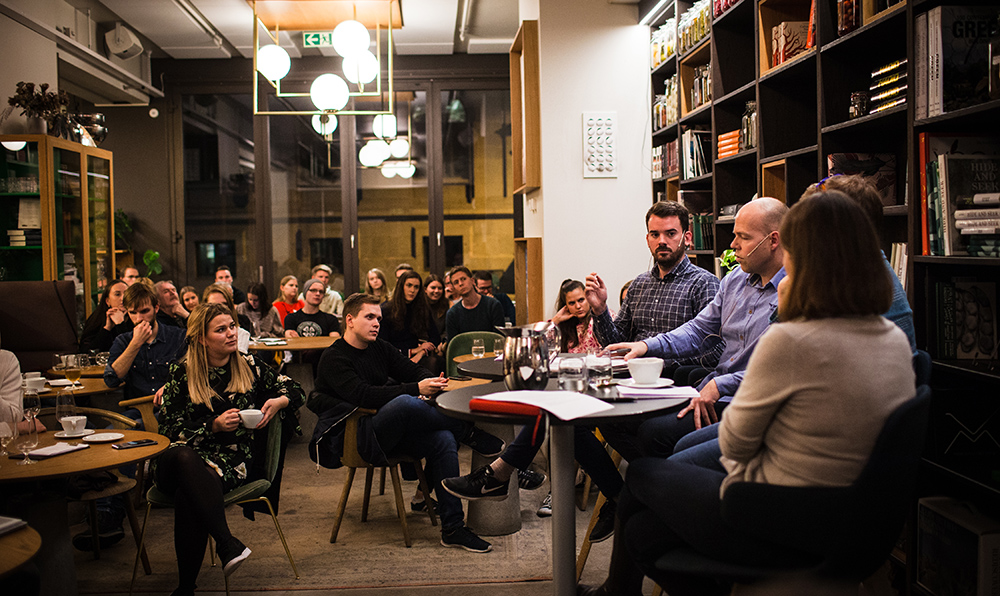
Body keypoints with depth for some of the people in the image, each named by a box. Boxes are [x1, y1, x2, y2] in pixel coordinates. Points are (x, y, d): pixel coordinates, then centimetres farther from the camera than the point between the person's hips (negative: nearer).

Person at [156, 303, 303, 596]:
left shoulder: (249, 366, 13)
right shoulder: (182, 374, 9)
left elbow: (294, 390, 20)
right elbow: (170, 427, 4)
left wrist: (278, 401, -4)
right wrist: (214, 425, -10)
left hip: (236, 458, 0)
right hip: (189, 454, 0)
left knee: (188, 493, -34)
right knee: (184, 458, -40)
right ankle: (228, 544, -44)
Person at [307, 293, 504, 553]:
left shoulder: (380, 348, 16)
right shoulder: (334, 358, -6)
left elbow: (414, 371, 12)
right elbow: (364, 395, -21)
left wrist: (431, 383, -14)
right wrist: (416, 389, -29)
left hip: (388, 432, 7)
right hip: (353, 437, -7)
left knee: (443, 440, -19)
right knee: (404, 403, -35)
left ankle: (453, 529, -16)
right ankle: (469, 433, -17)